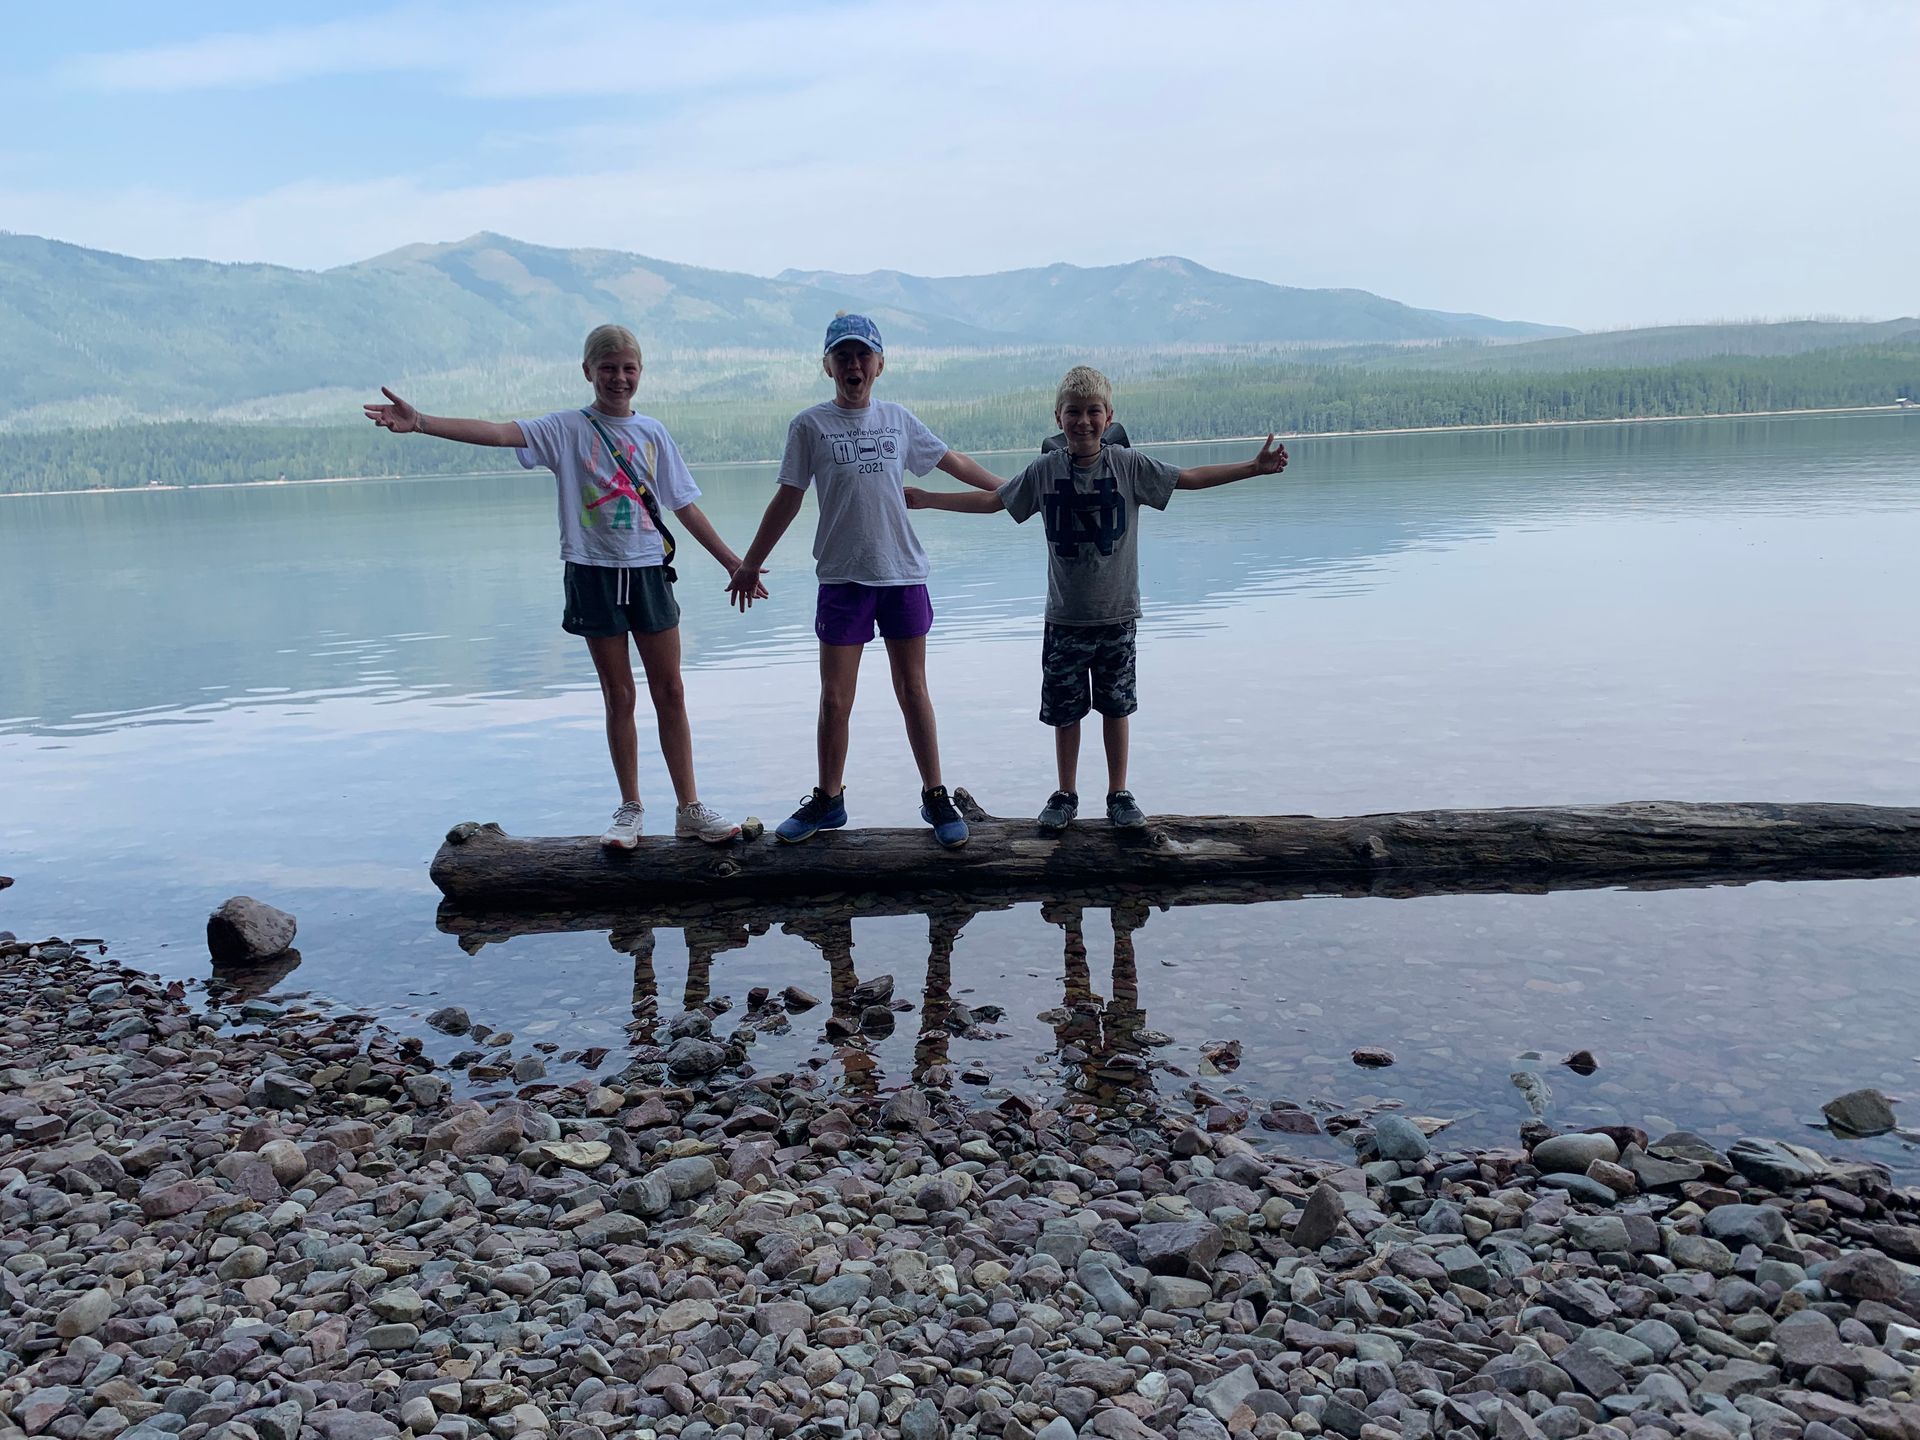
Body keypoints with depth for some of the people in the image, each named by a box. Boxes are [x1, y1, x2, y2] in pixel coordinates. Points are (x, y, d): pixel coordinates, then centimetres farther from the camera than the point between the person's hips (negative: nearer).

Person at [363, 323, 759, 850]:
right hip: (595, 573, -2)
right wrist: (421, 423, -28)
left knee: (670, 692, 4)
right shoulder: (567, 428, -1)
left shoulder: (652, 432, 7)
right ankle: (630, 810, 17)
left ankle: (689, 808, 13)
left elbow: (685, 505, 11)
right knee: (618, 697, 5)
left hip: (649, 570, 2)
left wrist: (732, 562, 10)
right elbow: (496, 431, -14)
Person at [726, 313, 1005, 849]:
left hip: (903, 573, 2)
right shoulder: (810, 425, 0)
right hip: (842, 578, -1)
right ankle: (828, 800, 19)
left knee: (913, 690, 7)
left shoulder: (898, 419, 7)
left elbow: (952, 461, 19)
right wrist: (751, 563, 10)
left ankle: (935, 796, 17)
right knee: (834, 699, 2)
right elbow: (788, 498, 6)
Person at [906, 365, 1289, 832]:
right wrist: (924, 498, 5)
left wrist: (1254, 467, -2)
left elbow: (1190, 478, 3)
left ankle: (1119, 795, 23)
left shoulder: (1129, 466, -4)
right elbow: (991, 501, 7)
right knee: (1064, 710, 8)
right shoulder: (1044, 471, -2)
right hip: (1065, 618, 0)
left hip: (1117, 615, 0)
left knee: (1116, 707, 9)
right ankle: (1066, 795, 24)